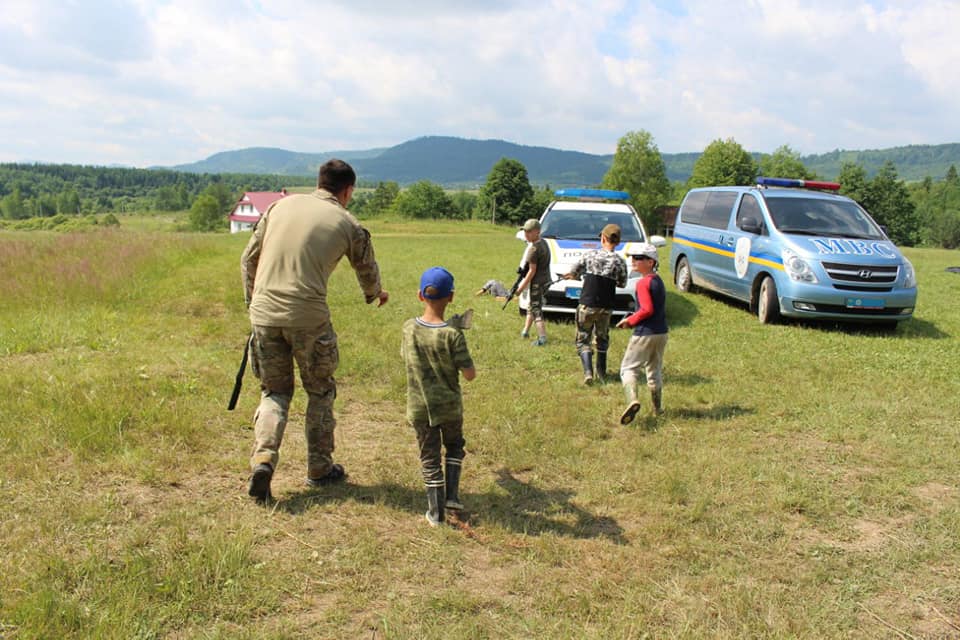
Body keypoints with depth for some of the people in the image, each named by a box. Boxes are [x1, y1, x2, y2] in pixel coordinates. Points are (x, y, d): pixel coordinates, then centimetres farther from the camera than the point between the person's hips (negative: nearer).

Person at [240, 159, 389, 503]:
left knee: (274, 391, 17)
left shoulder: (281, 205, 11)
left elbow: (248, 258, 14)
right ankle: (319, 468, 24)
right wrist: (376, 294, 41)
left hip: (264, 313, 3)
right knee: (320, 391, 17)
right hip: (308, 317, -3)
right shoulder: (348, 225, 3)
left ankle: (263, 458, -2)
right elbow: (367, 271, 18)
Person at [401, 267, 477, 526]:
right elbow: (470, 375, -15)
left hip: (419, 407, 2)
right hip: (450, 405, -2)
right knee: (454, 446, 25)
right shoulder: (453, 334, -19)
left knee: (429, 456, 12)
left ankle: (435, 511, 15)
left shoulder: (409, 328, -8)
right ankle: (452, 494, 18)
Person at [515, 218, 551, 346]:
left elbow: (532, 270, -20)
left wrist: (521, 287, -13)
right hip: (544, 280, 10)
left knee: (536, 311, -5)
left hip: (537, 283, -10)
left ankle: (542, 338, -8)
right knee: (531, 307, 22)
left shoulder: (533, 249, -21)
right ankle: (525, 331, 33)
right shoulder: (543, 242, 8)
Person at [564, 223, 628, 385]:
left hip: (587, 304, -1)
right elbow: (622, 284, 8)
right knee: (602, 339, 20)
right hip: (606, 306, 2)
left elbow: (573, 273, 5)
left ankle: (588, 372, -11)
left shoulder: (589, 255, -6)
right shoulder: (620, 262, -5)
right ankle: (602, 373, 24)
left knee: (583, 339, 6)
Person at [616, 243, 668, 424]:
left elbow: (647, 309, -22)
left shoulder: (643, 283, -15)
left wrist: (630, 320, -10)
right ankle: (656, 408, 28)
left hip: (645, 333, -8)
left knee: (628, 368, -2)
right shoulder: (658, 280, 12)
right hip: (661, 333, 8)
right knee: (654, 370, 20)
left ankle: (632, 399, -25)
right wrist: (634, 318, 12)